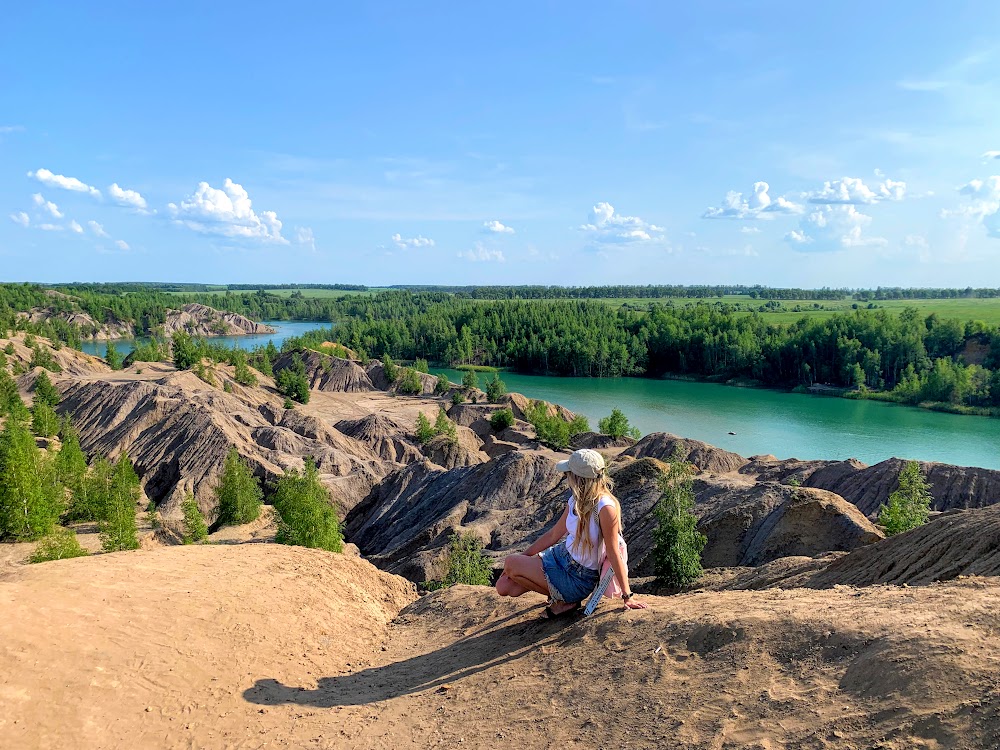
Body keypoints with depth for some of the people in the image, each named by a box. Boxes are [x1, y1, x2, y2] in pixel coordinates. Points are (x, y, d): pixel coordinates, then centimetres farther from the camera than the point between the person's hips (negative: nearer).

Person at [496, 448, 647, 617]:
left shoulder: (605, 508, -28)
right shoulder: (576, 500, -3)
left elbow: (614, 554, -22)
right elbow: (553, 535, 7)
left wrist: (627, 596, -17)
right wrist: (522, 558, 8)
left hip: (579, 577, -7)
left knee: (511, 564, -14)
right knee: (504, 587, -1)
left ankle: (562, 601, 2)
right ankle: (559, 595, 13)